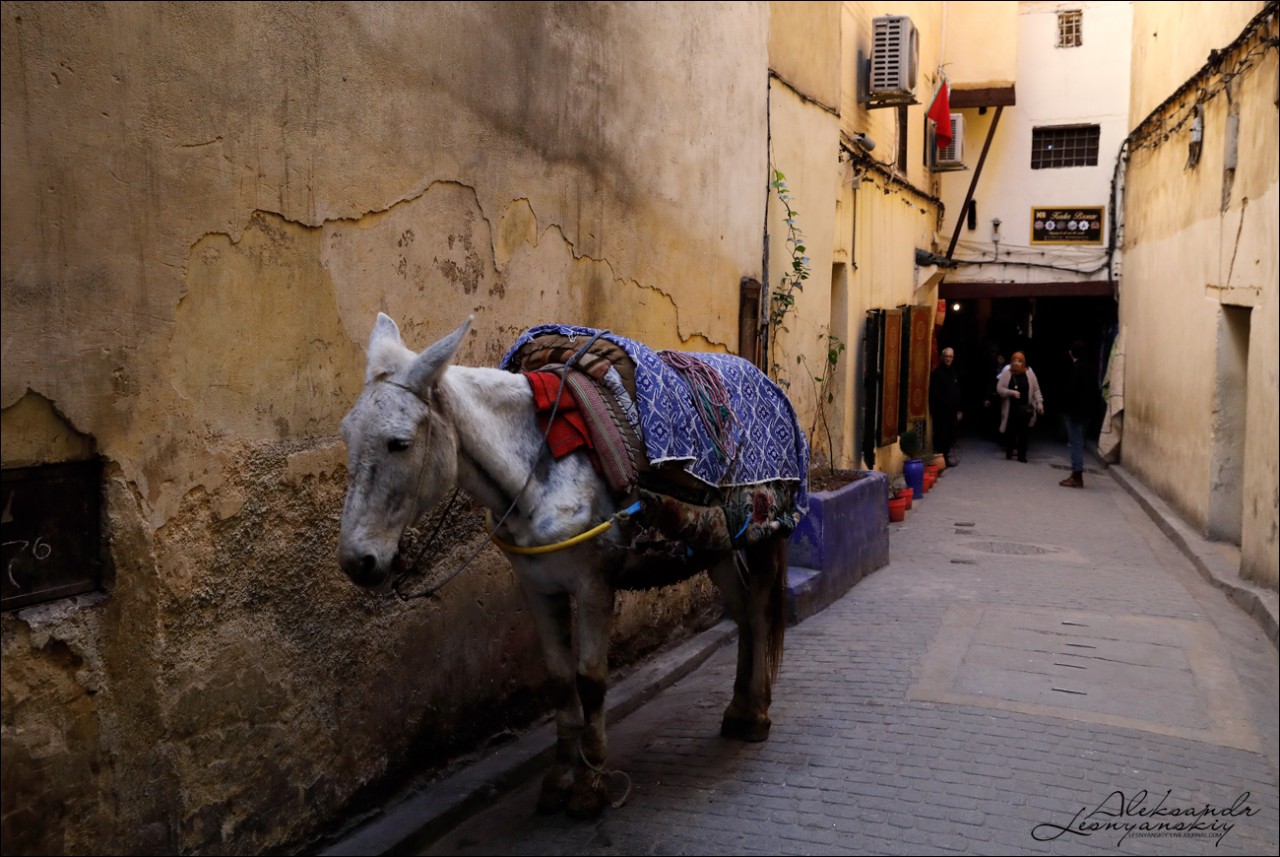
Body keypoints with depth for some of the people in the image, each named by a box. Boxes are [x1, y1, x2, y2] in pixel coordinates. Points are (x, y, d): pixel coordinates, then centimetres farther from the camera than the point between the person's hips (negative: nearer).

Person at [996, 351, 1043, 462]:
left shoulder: (1029, 373, 0)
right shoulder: (1007, 373, 0)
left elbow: (1036, 390, 4)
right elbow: (999, 388, -1)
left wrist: (1039, 403, -5)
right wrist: (1012, 392, -15)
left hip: (1025, 408, 0)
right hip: (1011, 408, 0)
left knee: (1023, 431, -3)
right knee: (1010, 430, 4)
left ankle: (1021, 454, 4)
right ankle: (1009, 451, 22)